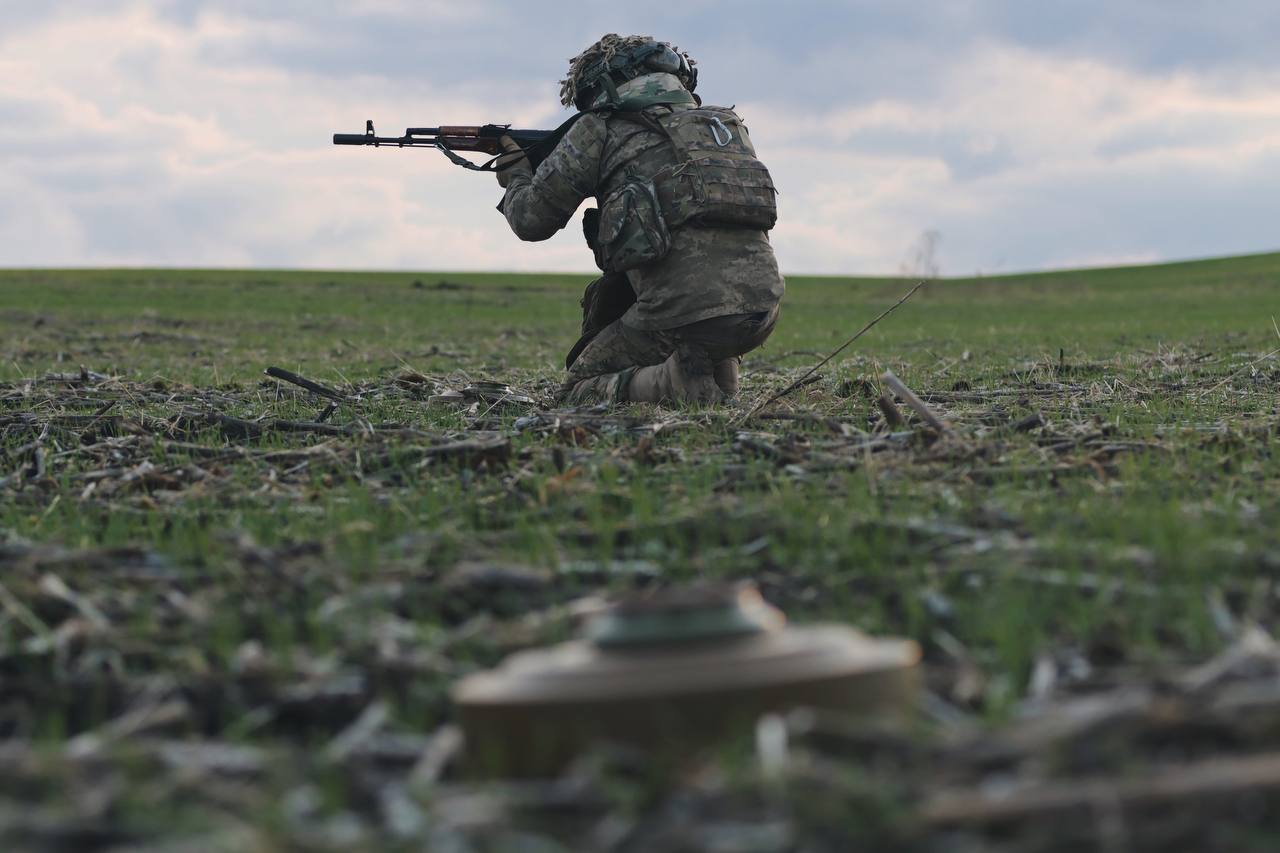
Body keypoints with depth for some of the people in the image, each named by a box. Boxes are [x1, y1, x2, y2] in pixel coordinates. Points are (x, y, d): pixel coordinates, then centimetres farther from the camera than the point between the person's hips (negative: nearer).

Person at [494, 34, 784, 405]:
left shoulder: (599, 128, 7)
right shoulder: (722, 124, 23)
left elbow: (530, 220, 12)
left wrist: (516, 176, 33)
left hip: (687, 308, -6)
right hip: (762, 306, 6)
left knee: (579, 390, 16)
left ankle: (678, 383, -11)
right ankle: (719, 371, 17)